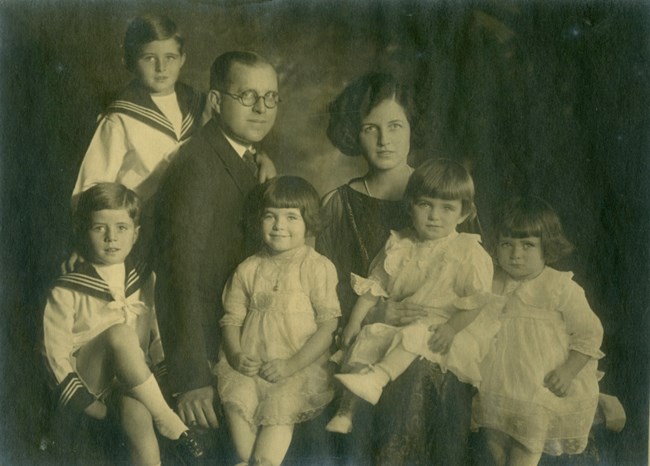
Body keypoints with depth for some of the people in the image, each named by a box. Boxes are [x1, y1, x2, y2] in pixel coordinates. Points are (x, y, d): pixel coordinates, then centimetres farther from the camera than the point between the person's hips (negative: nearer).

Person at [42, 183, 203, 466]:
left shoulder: (144, 280, 2)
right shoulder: (66, 292, -10)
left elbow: (156, 331, 11)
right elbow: (55, 350, -9)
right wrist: (84, 400, -12)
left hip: (132, 378, 3)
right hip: (90, 379, -3)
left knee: (135, 409, -31)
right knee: (120, 332, -32)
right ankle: (167, 420, -22)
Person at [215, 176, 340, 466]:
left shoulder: (318, 268, -2)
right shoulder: (248, 270, 11)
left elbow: (328, 324, -6)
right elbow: (232, 318, 12)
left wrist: (292, 364, -15)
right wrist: (236, 354, -9)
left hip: (301, 366, -3)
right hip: (250, 364, 3)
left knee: (280, 407, -27)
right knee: (237, 399, -23)